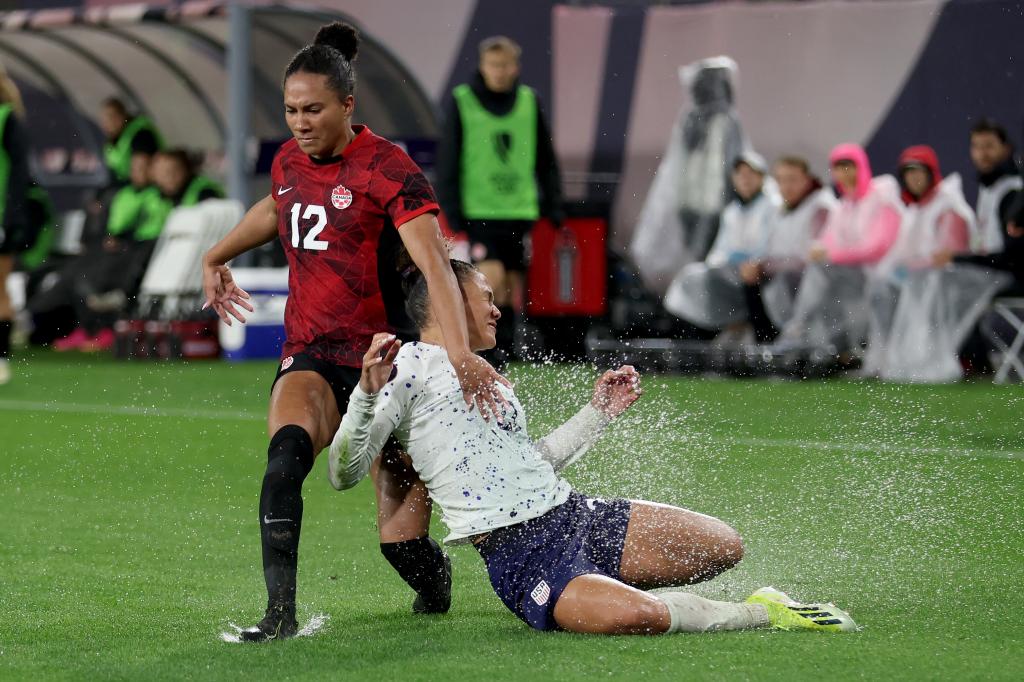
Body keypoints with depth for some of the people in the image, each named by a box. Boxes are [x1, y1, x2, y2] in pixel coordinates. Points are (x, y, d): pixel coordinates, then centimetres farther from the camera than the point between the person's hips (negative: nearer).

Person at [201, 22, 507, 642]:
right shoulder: (289, 162, 6)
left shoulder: (388, 169, -14)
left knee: (401, 541, -3)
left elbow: (434, 262, -27)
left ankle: (438, 587, 34)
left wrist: (460, 352, -40)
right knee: (286, 451, -31)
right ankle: (281, 612, -32)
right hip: (310, 357, 4)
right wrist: (215, 258, 41)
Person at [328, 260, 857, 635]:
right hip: (516, 553, -9)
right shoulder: (409, 364, -3)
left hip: (574, 512, 9)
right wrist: (367, 393, -28)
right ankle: (760, 615, -11)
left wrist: (598, 413, 29)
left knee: (723, 546, 2)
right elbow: (344, 473, -11)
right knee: (636, 618, -35)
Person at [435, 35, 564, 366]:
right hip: (477, 210, -3)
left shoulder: (530, 101, 7)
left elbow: (546, 160, 15)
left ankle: (505, 354, 14)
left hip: (519, 210, 3)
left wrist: (553, 205, 10)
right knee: (492, 277, -19)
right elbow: (447, 161, 0)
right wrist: (451, 210, -5)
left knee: (513, 283, 5)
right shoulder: (461, 102, -2)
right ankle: (496, 347, -9)